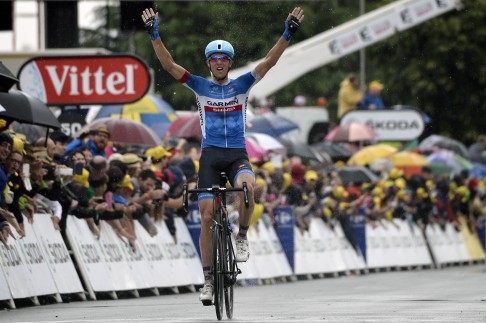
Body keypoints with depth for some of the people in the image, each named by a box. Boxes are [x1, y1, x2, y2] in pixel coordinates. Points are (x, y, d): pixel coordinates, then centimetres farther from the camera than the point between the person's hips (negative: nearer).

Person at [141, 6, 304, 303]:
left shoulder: (241, 85, 6)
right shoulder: (200, 86, 6)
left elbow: (269, 61, -4)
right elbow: (169, 64, -3)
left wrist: (287, 35, -17)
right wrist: (155, 36, -16)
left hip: (237, 153, -1)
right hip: (210, 154, 1)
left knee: (247, 186, -34)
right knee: (207, 215, -6)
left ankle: (242, 236, -9)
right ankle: (208, 278, 3)